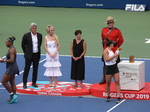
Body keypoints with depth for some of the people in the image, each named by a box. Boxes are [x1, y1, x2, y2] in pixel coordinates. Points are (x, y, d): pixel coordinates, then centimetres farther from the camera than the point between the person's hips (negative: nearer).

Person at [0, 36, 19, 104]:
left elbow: (12, 60, -25)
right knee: (12, 83, 11)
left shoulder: (12, 50, -18)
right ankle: (14, 98, 13)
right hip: (12, 68, 10)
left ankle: (12, 95, -4)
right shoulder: (11, 49, 13)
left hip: (11, 68, -10)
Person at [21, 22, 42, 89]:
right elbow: (23, 45, 3)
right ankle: (24, 83, 4)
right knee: (26, 69, -1)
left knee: (35, 69, 8)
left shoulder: (39, 35, 3)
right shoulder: (26, 36, -8)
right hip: (29, 55, -4)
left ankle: (34, 83, 18)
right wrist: (26, 53, 8)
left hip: (37, 55, 4)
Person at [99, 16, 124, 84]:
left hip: (114, 51, -4)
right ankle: (104, 79, 18)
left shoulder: (117, 31, -6)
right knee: (105, 65, 9)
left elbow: (121, 40, 2)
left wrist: (116, 46, 8)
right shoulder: (104, 30, 5)